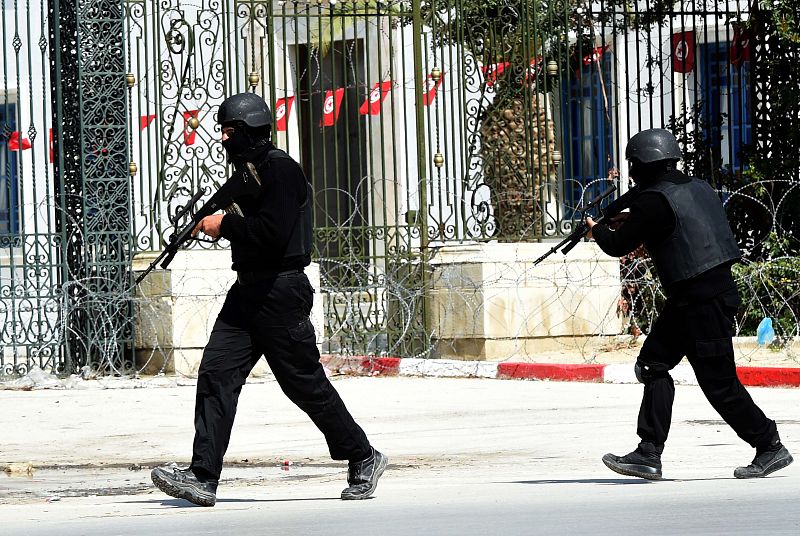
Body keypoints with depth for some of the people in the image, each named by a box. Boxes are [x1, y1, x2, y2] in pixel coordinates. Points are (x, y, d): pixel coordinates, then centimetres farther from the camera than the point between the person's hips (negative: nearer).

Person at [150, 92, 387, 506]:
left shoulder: (279, 169, -13)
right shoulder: (249, 171, 17)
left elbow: (271, 233, -23)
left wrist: (225, 225, -13)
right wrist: (218, 221, 9)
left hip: (279, 292, -10)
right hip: (248, 291, 10)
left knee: (305, 384, -1)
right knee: (216, 373, -3)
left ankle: (363, 459, 15)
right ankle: (202, 478, -8)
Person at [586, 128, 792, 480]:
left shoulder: (654, 202, -15)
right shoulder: (697, 187, 12)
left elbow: (619, 246, -8)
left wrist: (597, 230, 13)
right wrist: (631, 223, 27)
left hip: (703, 302, -10)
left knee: (719, 383, -3)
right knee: (653, 363, 9)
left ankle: (770, 448, 6)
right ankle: (648, 455, 7)